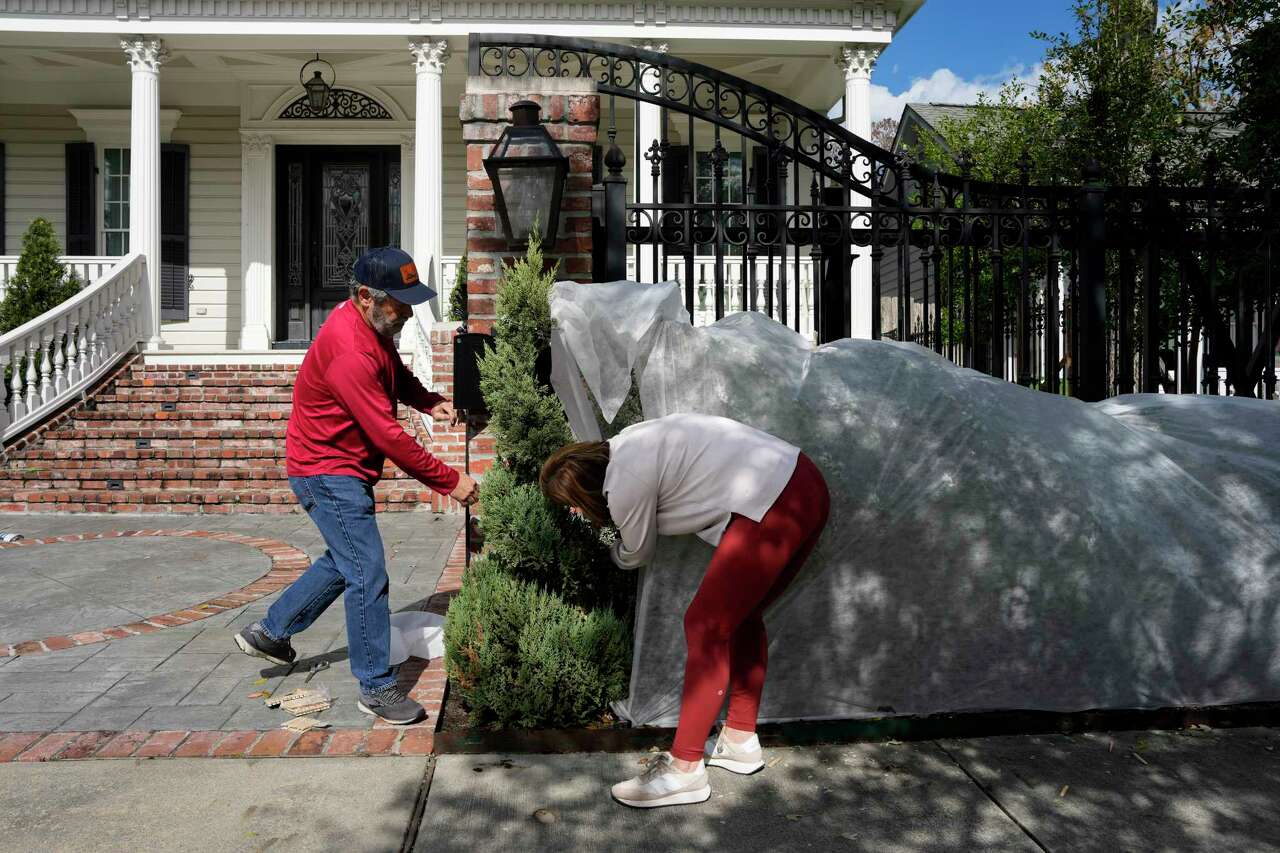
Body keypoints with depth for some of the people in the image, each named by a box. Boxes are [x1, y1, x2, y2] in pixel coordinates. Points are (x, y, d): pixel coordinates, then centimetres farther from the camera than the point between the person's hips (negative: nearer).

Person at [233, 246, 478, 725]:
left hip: (346, 469, 10)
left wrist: (429, 402, -4)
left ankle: (269, 632, 37)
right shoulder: (349, 351, -29)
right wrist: (449, 482, -25)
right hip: (328, 472, -10)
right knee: (368, 575, -7)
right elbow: (388, 436, -30)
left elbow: (397, 374, 18)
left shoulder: (373, 325, 1)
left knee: (346, 560, 23)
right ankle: (376, 688, 4)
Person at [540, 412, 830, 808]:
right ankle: (740, 741, 33)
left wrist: (608, 551, 30)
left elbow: (635, 555, 8)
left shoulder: (625, 486, -11)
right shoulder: (626, 444, 13)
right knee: (741, 615, 21)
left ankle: (685, 769, 4)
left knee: (705, 627, -3)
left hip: (772, 508, -10)